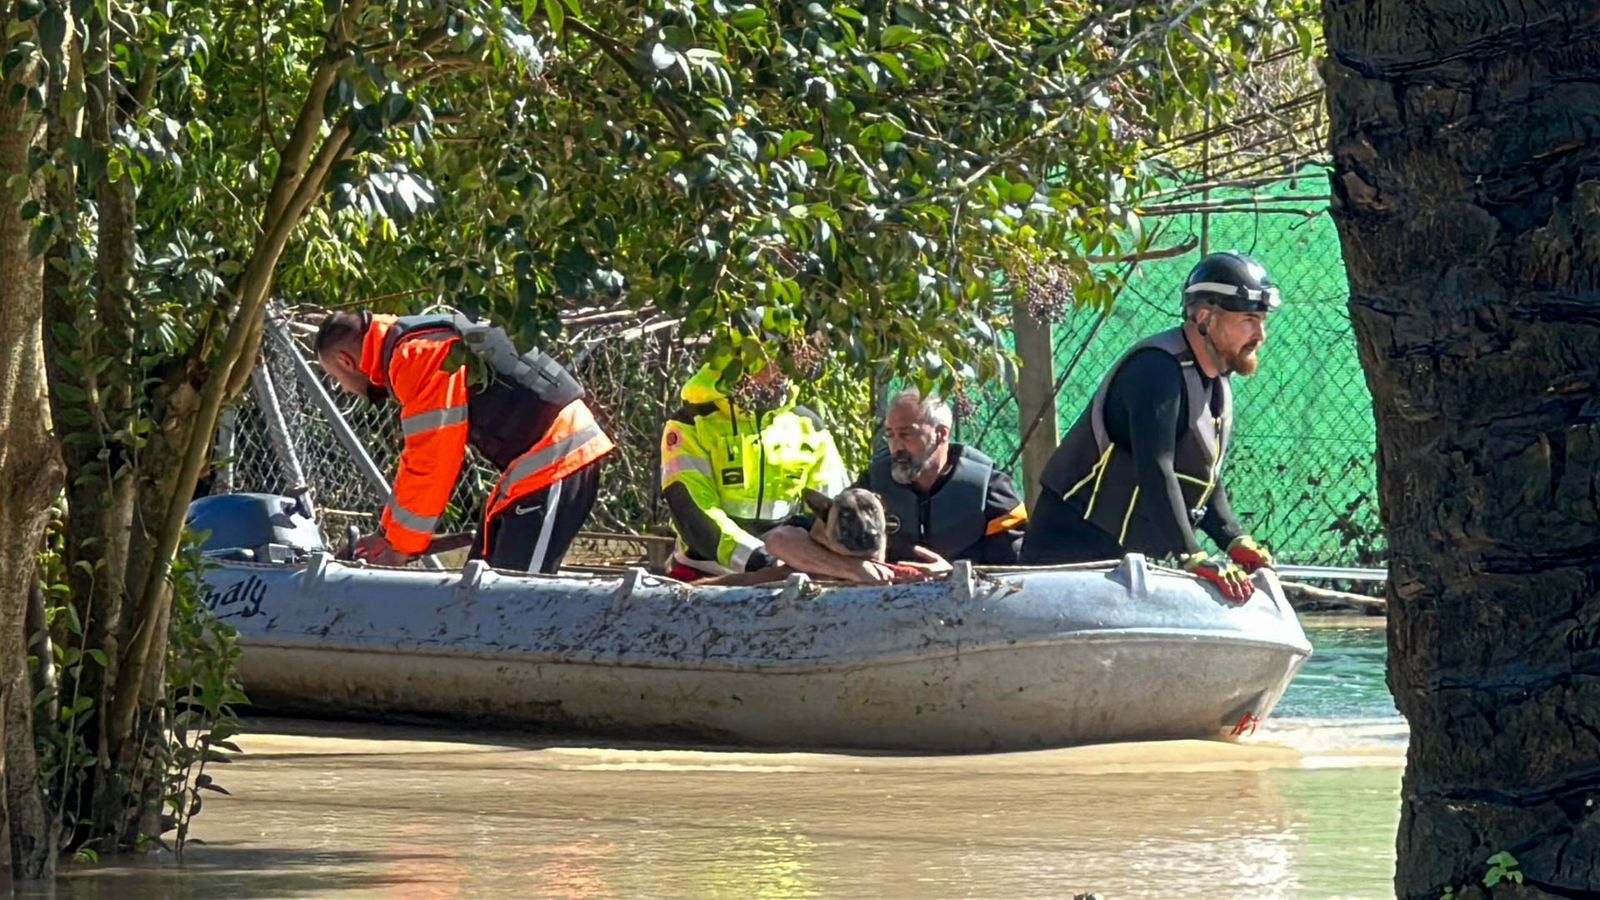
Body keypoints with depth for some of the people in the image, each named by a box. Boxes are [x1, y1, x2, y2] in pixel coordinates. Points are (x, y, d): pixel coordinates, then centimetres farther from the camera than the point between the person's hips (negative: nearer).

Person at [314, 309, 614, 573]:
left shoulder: (416, 356, -14)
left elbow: (431, 462, -16)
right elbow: (418, 458, 25)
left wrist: (401, 546, -6)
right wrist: (389, 533, 26)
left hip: (555, 457, -11)